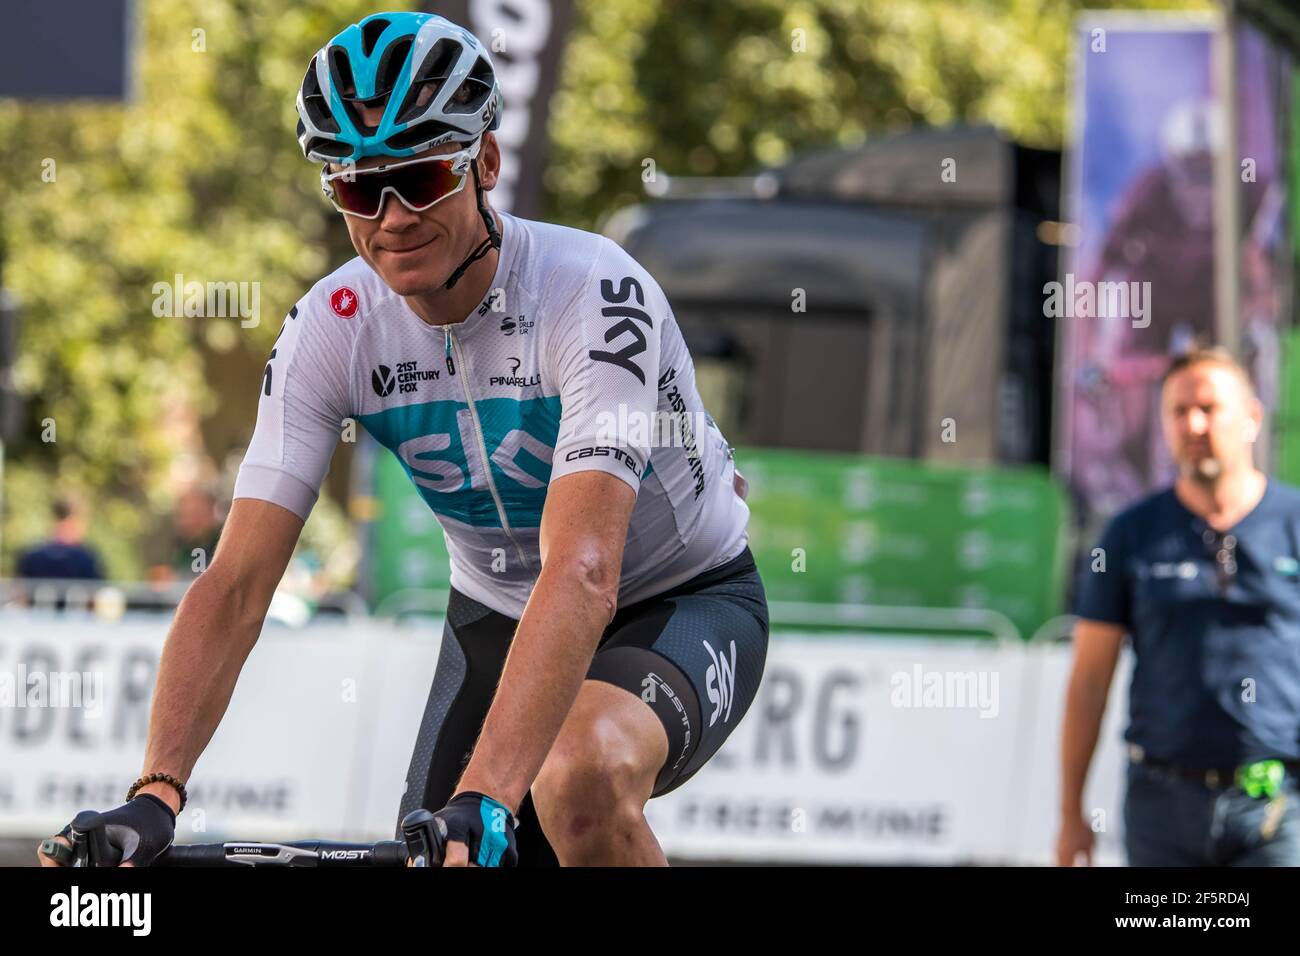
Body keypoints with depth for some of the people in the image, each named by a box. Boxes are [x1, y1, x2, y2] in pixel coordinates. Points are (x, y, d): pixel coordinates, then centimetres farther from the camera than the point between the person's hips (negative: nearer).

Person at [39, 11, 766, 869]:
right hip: (497, 620, 5)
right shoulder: (333, 329, -15)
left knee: (581, 779, -36)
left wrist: (480, 805, -54)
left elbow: (583, 577, -42)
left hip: (686, 602, -5)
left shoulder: (595, 296, -30)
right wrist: (153, 796, -36)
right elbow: (235, 583, -20)